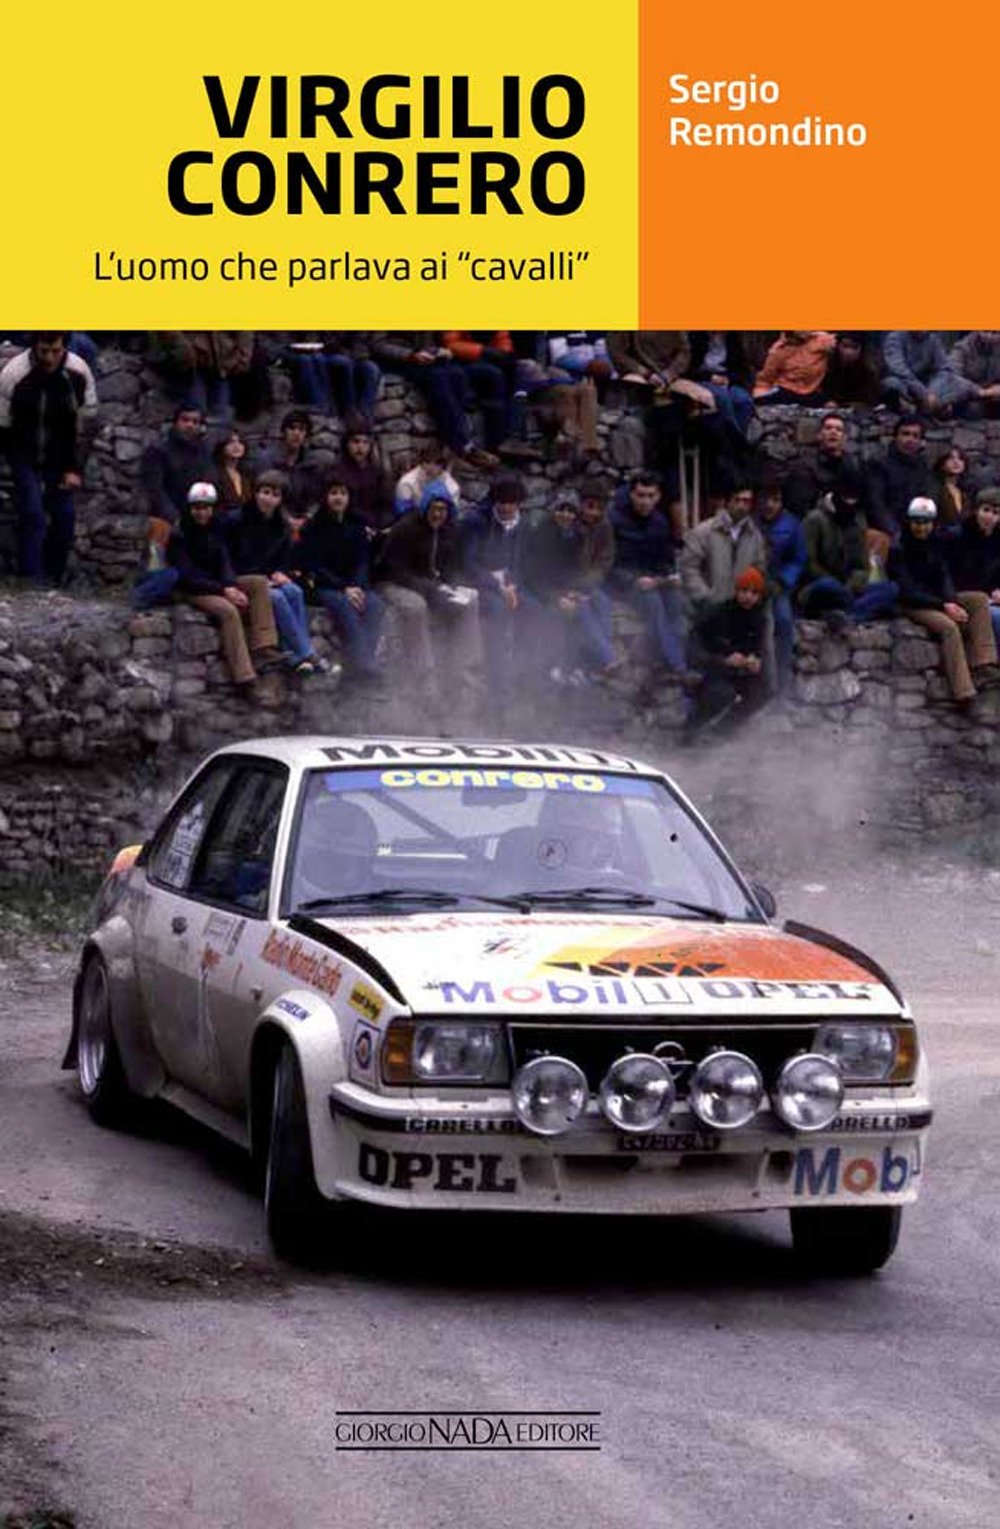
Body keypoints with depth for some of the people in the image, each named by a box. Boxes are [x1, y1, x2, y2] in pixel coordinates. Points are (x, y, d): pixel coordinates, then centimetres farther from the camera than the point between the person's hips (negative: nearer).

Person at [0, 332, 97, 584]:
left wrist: (74, 468, -7)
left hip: (60, 454, 3)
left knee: (65, 515, -1)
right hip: (24, 452, -3)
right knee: (32, 515, -16)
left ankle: (54, 582, 13)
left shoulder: (79, 372, -16)